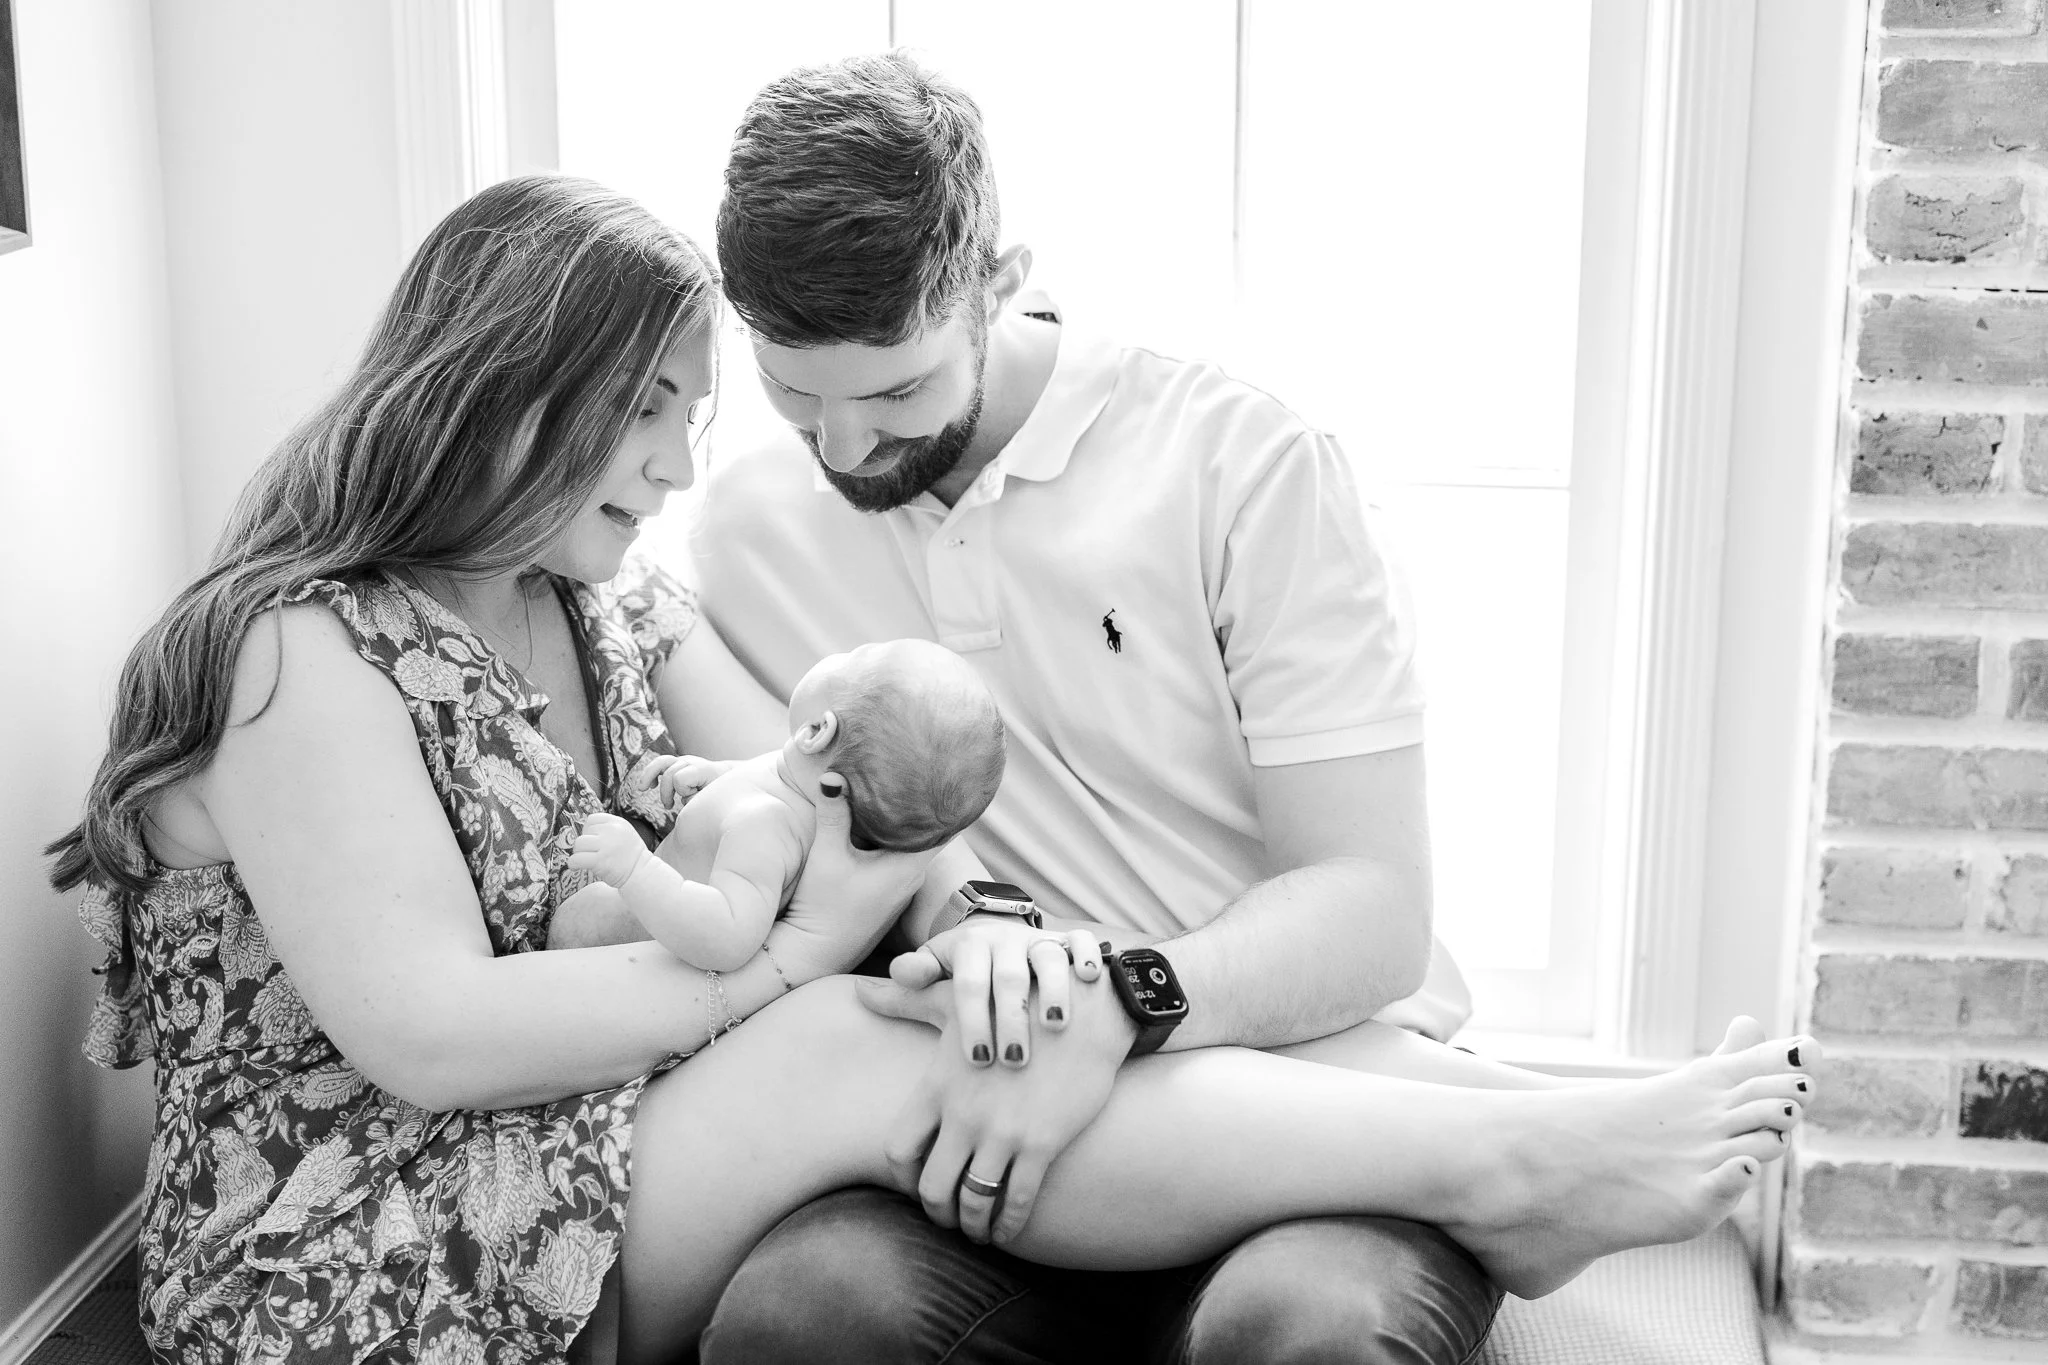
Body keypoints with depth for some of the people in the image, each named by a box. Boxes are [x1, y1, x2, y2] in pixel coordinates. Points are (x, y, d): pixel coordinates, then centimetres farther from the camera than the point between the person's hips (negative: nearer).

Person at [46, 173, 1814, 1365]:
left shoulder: (617, 609, 9)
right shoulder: (309, 655, -15)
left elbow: (849, 814, -1)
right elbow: (425, 1032, -23)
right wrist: (788, 956, -20)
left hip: (626, 1161, 7)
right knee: (844, 1054, -28)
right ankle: (1498, 1163, -28)